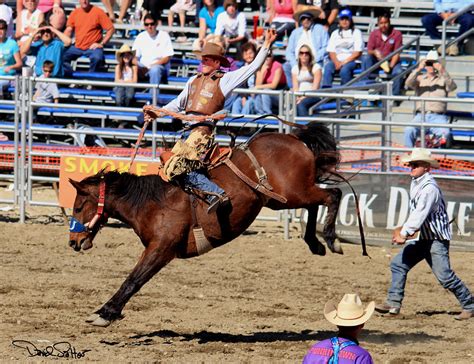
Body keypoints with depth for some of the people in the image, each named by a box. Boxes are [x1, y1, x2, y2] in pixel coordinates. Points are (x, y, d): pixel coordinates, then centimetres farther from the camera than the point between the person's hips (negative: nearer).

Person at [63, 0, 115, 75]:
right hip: (77, 47, 4)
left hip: (93, 47, -4)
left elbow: (111, 29, -3)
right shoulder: (75, 13, 8)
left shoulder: (98, 12, -4)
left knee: (97, 58, -36)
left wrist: (102, 43, -11)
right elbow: (68, 30, 10)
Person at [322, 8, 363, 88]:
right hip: (337, 60, 3)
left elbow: (358, 53, -1)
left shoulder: (356, 32, 9)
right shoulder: (335, 33, 22)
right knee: (328, 67, -29)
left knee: (344, 70, -36)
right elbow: (331, 51, 13)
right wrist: (336, 62, -8)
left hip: (351, 61, -3)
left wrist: (344, 62, -11)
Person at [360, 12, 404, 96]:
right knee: (366, 58, -29)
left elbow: (397, 53, -9)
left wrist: (391, 66, -24)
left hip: (391, 62, -2)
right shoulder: (374, 34, 0)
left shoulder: (397, 34, -6)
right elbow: (369, 51, -2)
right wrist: (374, 52, -27)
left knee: (398, 72, -34)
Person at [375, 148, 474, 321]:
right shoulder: (415, 183, 8)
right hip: (423, 238, 9)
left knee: (444, 275, -12)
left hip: (437, 239, -9)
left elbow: (420, 214, -27)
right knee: (398, 264, 5)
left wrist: (405, 233, -28)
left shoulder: (429, 187, -21)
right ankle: (393, 303, 6)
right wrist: (404, 230, 13)